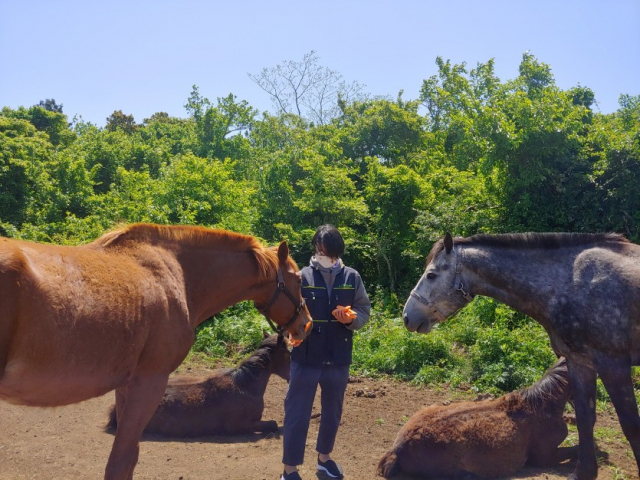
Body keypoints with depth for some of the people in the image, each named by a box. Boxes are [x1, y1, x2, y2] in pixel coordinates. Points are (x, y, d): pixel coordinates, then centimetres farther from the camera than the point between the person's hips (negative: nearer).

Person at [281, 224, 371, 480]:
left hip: (338, 359, 3)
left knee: (332, 412, 19)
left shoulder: (352, 277, -1)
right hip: (306, 358, -3)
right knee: (297, 413, 4)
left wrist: (351, 318, -16)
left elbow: (364, 311, 4)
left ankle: (324, 456, 41)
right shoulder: (302, 276, -7)